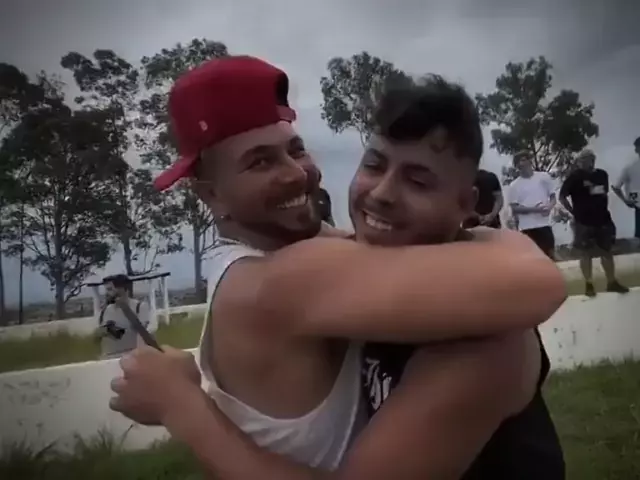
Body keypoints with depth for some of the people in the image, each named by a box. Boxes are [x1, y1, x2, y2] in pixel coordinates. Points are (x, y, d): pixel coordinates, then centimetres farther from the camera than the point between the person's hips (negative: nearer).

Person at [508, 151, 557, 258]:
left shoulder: (544, 177, 5)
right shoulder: (514, 185, 0)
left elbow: (553, 197, 10)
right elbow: (514, 208, -3)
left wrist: (549, 206, -13)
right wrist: (533, 209, -17)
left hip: (544, 225, 1)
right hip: (526, 227, -1)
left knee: (550, 255, 7)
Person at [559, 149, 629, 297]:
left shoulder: (602, 174, 6)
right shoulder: (574, 177, -8)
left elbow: (605, 192, 20)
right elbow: (562, 197, -6)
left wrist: (602, 208, 11)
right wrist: (574, 212, -6)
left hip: (603, 219, 5)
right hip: (583, 221, -5)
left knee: (607, 251, 11)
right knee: (586, 253, 3)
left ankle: (612, 282, 22)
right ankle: (588, 284, 12)